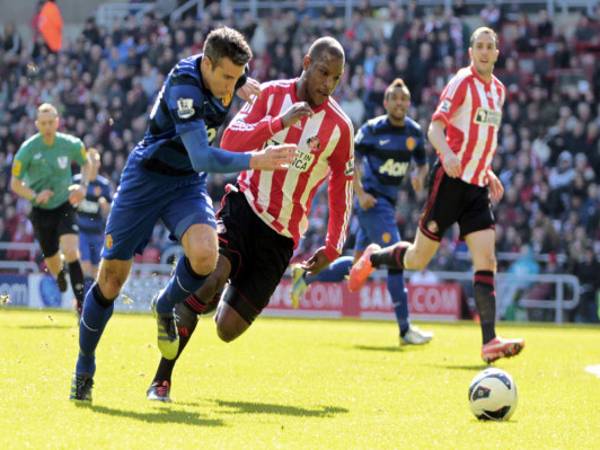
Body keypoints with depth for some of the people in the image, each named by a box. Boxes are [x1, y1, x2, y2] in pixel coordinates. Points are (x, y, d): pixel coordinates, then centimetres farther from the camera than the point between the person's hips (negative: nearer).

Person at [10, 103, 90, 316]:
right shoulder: (27, 150, -15)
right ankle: (60, 272, 49)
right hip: (41, 211, 1)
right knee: (53, 263, 9)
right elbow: (15, 184, -7)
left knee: (71, 253, -23)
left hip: (65, 207, -1)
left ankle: (81, 303, -14)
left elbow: (86, 164, 11)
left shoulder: (71, 144, -11)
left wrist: (83, 185, -7)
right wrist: (34, 196, -24)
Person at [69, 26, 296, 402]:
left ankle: (165, 308, 8)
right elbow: (202, 158, -39)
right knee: (112, 279, 1)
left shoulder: (220, 71, -7)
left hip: (188, 184, 5)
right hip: (146, 178, -5)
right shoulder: (184, 86, -29)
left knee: (205, 256, -25)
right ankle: (85, 368, 22)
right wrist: (255, 161, -46)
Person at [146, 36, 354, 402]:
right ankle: (162, 379, -18)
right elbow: (230, 142, -12)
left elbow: (342, 189, 9)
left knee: (227, 329, -6)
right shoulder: (273, 94, -1)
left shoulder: (340, 127, -2)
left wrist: (332, 248, 6)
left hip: (280, 237, 1)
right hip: (244, 207, -1)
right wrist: (278, 123, -25)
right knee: (209, 278, -30)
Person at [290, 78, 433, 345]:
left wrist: (419, 175, -5)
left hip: (389, 203, 8)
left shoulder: (414, 132, 8)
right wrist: (360, 193, -17)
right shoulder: (372, 129, -8)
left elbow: (422, 163, 18)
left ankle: (305, 276, 30)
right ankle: (405, 329, -12)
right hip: (372, 201, -8)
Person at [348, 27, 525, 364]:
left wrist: (488, 173, 17)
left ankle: (490, 341, -15)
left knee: (487, 260, -8)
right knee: (418, 259, 2)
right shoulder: (463, 82, -9)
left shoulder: (498, 90, 14)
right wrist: (447, 153, -36)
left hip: (477, 185, 6)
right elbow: (435, 128, -16)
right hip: (451, 181, -6)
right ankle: (373, 258, 34)